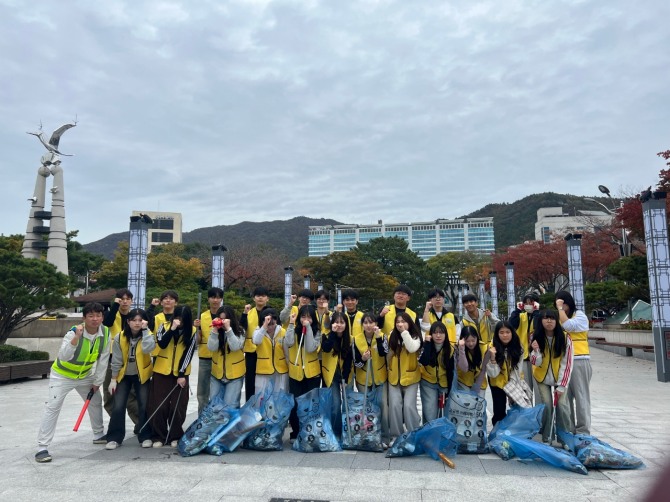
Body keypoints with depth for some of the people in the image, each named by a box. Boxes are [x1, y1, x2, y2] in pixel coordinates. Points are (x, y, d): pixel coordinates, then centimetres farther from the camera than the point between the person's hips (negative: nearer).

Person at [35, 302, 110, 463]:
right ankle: (42, 448, -6)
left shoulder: (105, 333, -18)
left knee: (96, 402, 15)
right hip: (62, 375, -5)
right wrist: (76, 338, -56)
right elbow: (63, 357, -45)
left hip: (84, 375, 5)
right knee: (52, 408, -14)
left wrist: (97, 382, -4)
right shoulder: (74, 332, -31)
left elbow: (103, 359, -8)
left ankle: (99, 435, 34)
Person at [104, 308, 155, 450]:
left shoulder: (147, 335, -13)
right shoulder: (119, 337, -11)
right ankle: (114, 438, 11)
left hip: (141, 375, -1)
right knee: (118, 407, -4)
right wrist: (113, 379, -4)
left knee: (144, 406, 0)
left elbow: (148, 349, -35)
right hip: (123, 375, 1)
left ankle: (145, 437, 14)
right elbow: (116, 360, -5)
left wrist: (145, 330, -30)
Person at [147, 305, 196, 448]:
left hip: (180, 374, 0)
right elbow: (161, 344, -19)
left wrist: (182, 374, -10)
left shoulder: (192, 331, -5)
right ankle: (159, 436, 16)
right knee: (158, 406, 2)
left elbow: (188, 354, -7)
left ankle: (175, 437, 17)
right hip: (161, 372, 1)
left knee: (177, 407, 1)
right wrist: (172, 328, -26)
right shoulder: (164, 326, -3)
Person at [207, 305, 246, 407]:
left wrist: (228, 329, -23)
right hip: (217, 374, 3)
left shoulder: (240, 331, -6)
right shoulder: (215, 331, 0)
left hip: (234, 374, -3)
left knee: (230, 405, -4)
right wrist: (214, 330, -18)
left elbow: (235, 347, -21)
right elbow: (211, 348, -12)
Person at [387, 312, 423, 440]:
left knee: (409, 406, -9)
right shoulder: (392, 337, 5)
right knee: (395, 405, -4)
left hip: (410, 377, -3)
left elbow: (412, 348, -26)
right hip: (394, 377, 3)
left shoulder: (415, 337, -4)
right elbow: (388, 355, 12)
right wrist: (390, 370, 9)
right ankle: (396, 435, 10)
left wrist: (404, 332, -22)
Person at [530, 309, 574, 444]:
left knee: (562, 405, -10)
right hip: (542, 377, 1)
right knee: (546, 405, -7)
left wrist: (561, 386, -15)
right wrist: (536, 351, -34)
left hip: (559, 377, -1)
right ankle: (547, 436, 9)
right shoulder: (536, 337, -13)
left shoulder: (565, 338, -18)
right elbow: (536, 363, -12)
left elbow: (567, 364, -14)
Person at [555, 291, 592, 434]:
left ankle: (583, 431, 3)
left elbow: (568, 326, -20)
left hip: (579, 361, -5)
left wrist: (561, 308, -12)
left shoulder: (580, 315, -1)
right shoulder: (559, 317, 15)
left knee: (581, 396, -2)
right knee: (565, 396, 8)